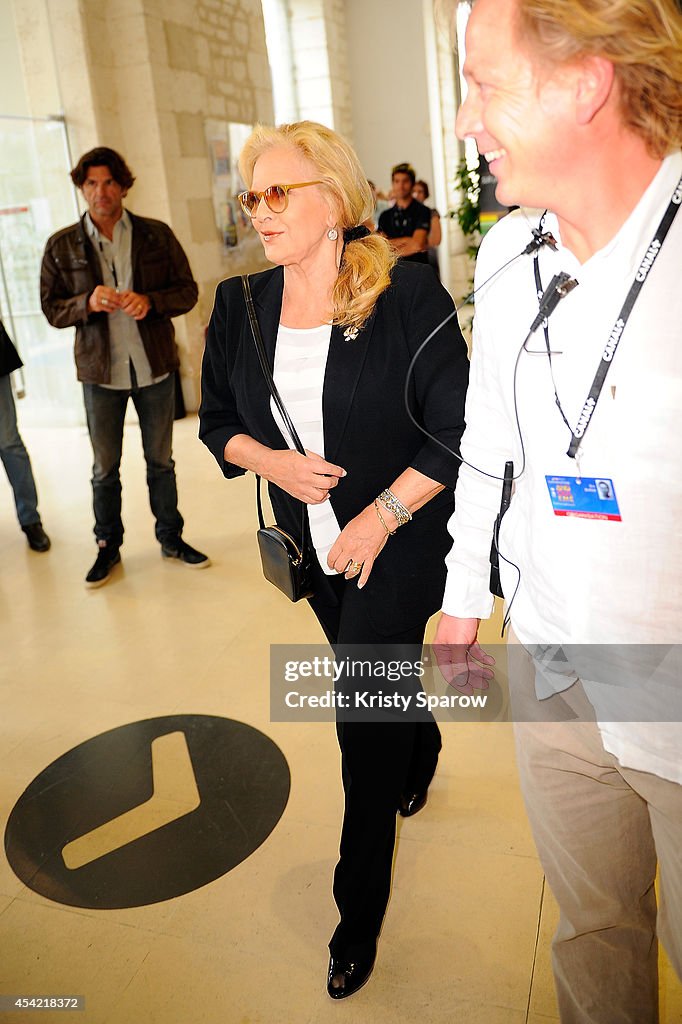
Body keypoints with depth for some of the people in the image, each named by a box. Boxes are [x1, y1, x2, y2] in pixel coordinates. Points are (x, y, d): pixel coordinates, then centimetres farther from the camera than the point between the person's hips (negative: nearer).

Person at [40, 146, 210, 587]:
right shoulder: (62, 246, 0)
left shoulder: (157, 235, 0)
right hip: (100, 370, 0)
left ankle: (171, 538, 28)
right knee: (105, 468, 9)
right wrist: (88, 302, -20)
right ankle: (108, 547, 25)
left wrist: (150, 301, -18)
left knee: (161, 460, 13)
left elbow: (188, 290, 2)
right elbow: (52, 307, 1)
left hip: (155, 366, 0)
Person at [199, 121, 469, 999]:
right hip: (314, 547, 5)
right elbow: (218, 420, 9)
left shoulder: (406, 294, -14)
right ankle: (423, 756, 59)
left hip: (399, 542, -5)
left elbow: (457, 427, -13)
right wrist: (273, 462, -11)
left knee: (363, 715, -2)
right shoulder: (240, 307, 0)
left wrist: (381, 516, -16)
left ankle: (359, 911, 21)